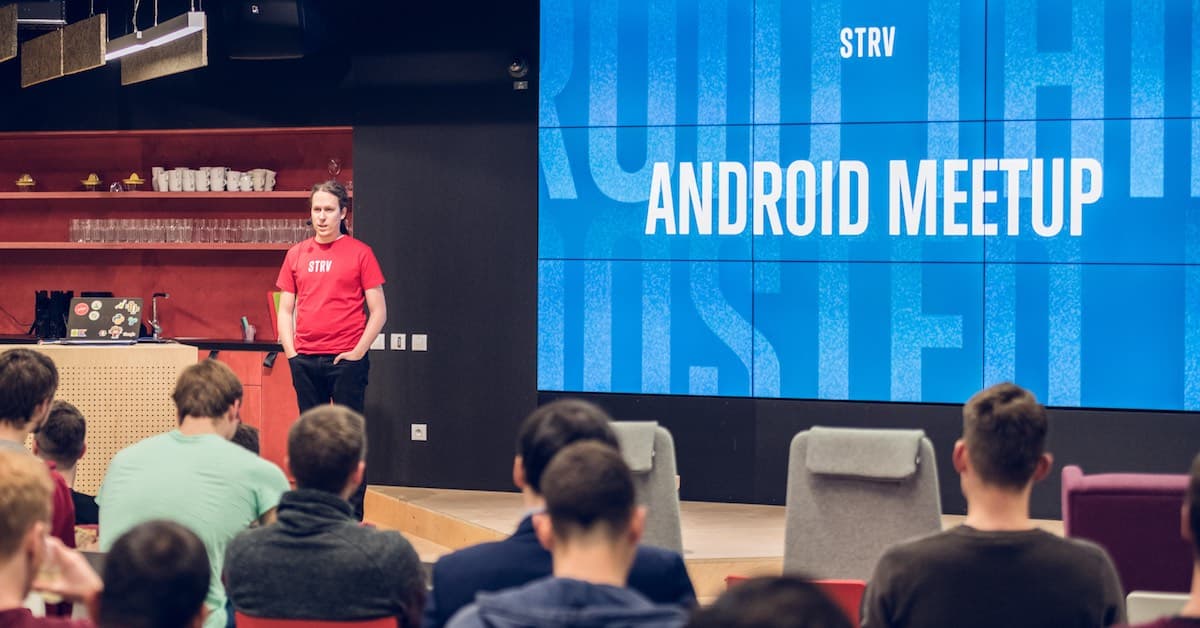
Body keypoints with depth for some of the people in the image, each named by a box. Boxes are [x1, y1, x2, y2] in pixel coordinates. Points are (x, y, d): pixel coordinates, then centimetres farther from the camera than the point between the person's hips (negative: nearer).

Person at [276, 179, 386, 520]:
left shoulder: (359, 253, 0)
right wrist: (290, 351, 3)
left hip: (346, 360, -4)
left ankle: (353, 514, -1)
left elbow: (378, 312, -1)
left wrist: (358, 351, -9)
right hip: (305, 361, 4)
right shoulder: (297, 255, 11)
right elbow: (285, 309, 15)